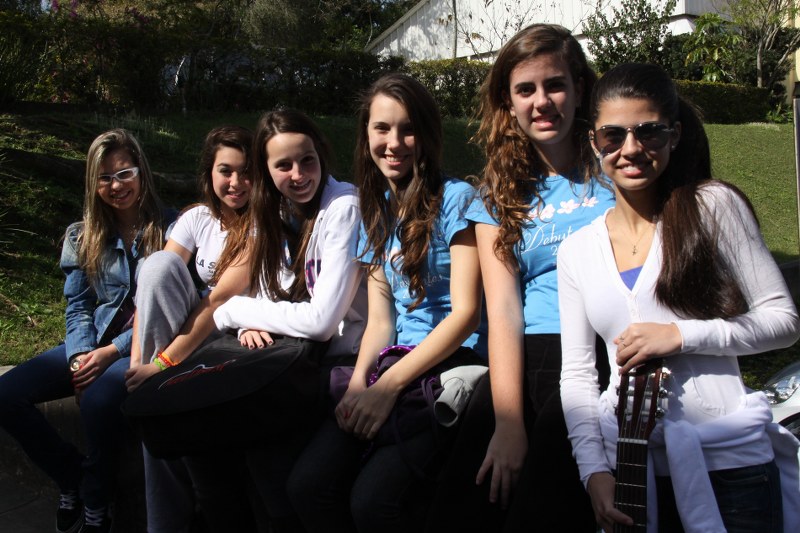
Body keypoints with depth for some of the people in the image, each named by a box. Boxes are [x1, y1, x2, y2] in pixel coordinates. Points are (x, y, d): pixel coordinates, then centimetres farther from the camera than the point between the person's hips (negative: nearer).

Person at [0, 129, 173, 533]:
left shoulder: (171, 228, -4)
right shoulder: (83, 236, 10)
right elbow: (78, 307, 9)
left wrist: (113, 351, -18)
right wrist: (81, 356, -13)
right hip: (92, 344, 5)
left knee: (99, 398, -36)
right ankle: (73, 477, 6)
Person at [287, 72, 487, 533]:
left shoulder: (456, 198, -4)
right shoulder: (378, 210, 16)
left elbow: (466, 311, -10)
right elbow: (380, 320, 13)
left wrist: (389, 386, -15)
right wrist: (358, 382, -6)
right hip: (395, 369, 6)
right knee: (308, 484, -17)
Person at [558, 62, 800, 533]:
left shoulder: (712, 207, -5)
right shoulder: (577, 251, 5)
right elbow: (577, 375, 6)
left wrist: (681, 335, -15)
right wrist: (594, 469, -4)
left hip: (730, 461, -3)